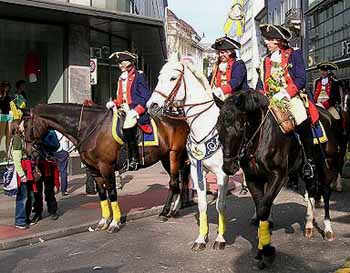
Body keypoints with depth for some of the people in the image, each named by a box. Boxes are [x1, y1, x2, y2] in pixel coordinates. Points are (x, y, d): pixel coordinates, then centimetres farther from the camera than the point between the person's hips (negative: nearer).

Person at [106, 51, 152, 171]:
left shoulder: (138, 76, -3)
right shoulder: (121, 78, 20)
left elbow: (146, 97, -8)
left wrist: (136, 111, -20)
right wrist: (113, 103, 2)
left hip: (137, 111, -8)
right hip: (124, 110, 8)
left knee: (128, 128, -28)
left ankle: (134, 160, -18)